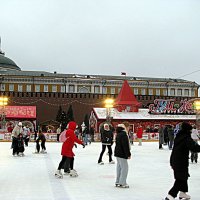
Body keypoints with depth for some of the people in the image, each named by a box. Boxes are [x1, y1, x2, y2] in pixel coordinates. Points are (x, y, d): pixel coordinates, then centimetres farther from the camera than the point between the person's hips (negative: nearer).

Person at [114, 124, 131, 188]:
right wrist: (128, 154, -17)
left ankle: (118, 182, 23)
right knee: (124, 167, -4)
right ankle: (122, 183, -1)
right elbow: (125, 145, -22)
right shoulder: (123, 134, -19)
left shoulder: (118, 134, 12)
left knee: (119, 167, 16)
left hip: (118, 153, 10)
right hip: (122, 154, -10)